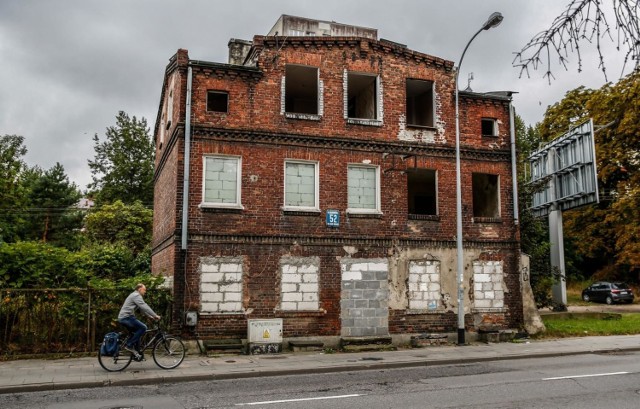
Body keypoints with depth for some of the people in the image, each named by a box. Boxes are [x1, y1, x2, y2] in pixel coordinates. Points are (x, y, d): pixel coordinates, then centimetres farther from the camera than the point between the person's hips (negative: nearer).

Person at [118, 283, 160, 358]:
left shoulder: (135, 296, 23)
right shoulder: (136, 295, -10)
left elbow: (142, 309, 27)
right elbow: (145, 307, -18)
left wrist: (151, 316, 22)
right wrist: (155, 315, -16)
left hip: (123, 318, 11)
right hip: (126, 317, -11)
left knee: (137, 333, 14)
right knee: (143, 327, -17)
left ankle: (136, 354, 15)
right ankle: (129, 345, -12)